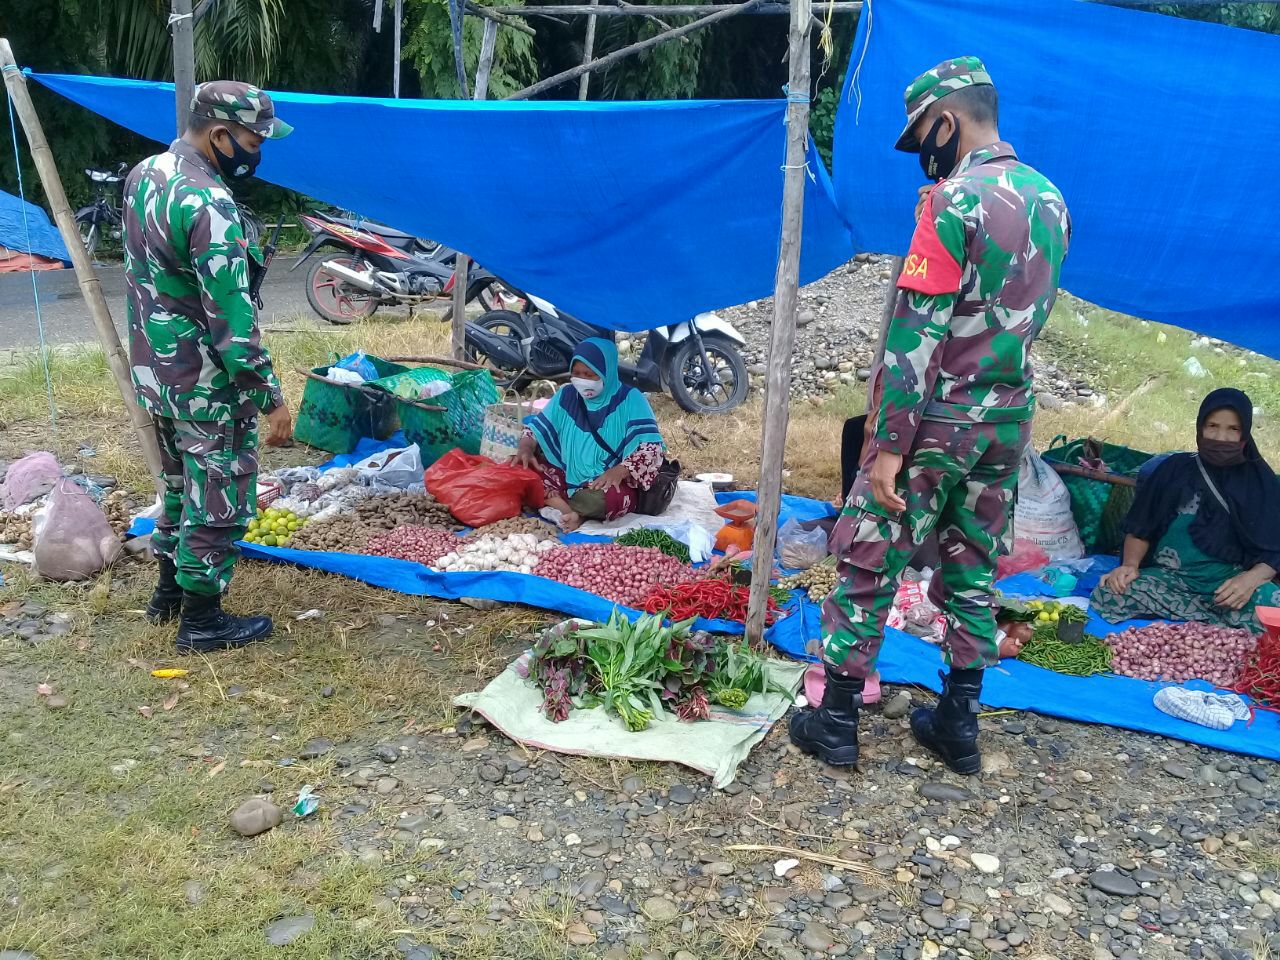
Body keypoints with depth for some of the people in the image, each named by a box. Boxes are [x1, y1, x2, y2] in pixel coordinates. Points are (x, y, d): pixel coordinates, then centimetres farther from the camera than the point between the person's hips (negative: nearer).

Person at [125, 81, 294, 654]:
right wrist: (271, 398, -20)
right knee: (220, 500, 5)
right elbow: (231, 319, -25)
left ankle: (169, 593, 38)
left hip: (153, 371, 9)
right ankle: (201, 621, 17)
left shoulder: (143, 174, 5)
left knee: (182, 485, 24)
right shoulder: (207, 205, -25)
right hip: (206, 385, -9)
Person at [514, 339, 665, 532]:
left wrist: (619, 472, -34)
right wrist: (526, 449, -13)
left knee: (610, 497, -41)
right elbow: (537, 427, 11)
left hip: (610, 484, -5)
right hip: (569, 478, 6)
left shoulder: (629, 399, -8)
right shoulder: (566, 395, 7)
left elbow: (651, 447, -17)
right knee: (523, 467, -18)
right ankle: (568, 512, -32)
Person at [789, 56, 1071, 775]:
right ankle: (959, 722, 24)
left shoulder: (954, 201, -16)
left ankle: (837, 721, 12)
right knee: (974, 568, 15)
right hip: (1009, 417, 8)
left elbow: (917, 332, -20)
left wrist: (890, 443, -19)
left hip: (938, 418, -7)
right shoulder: (1051, 201, 9)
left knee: (869, 562, 3)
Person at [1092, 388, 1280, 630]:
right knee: (1107, 595, -31)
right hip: (1169, 578, 3)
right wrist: (1131, 564, -10)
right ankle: (1225, 623, -24)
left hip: (1229, 582, -2)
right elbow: (1140, 528, 11)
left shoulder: (1260, 480, 8)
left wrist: (1251, 578, -18)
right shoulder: (1175, 468, 10)